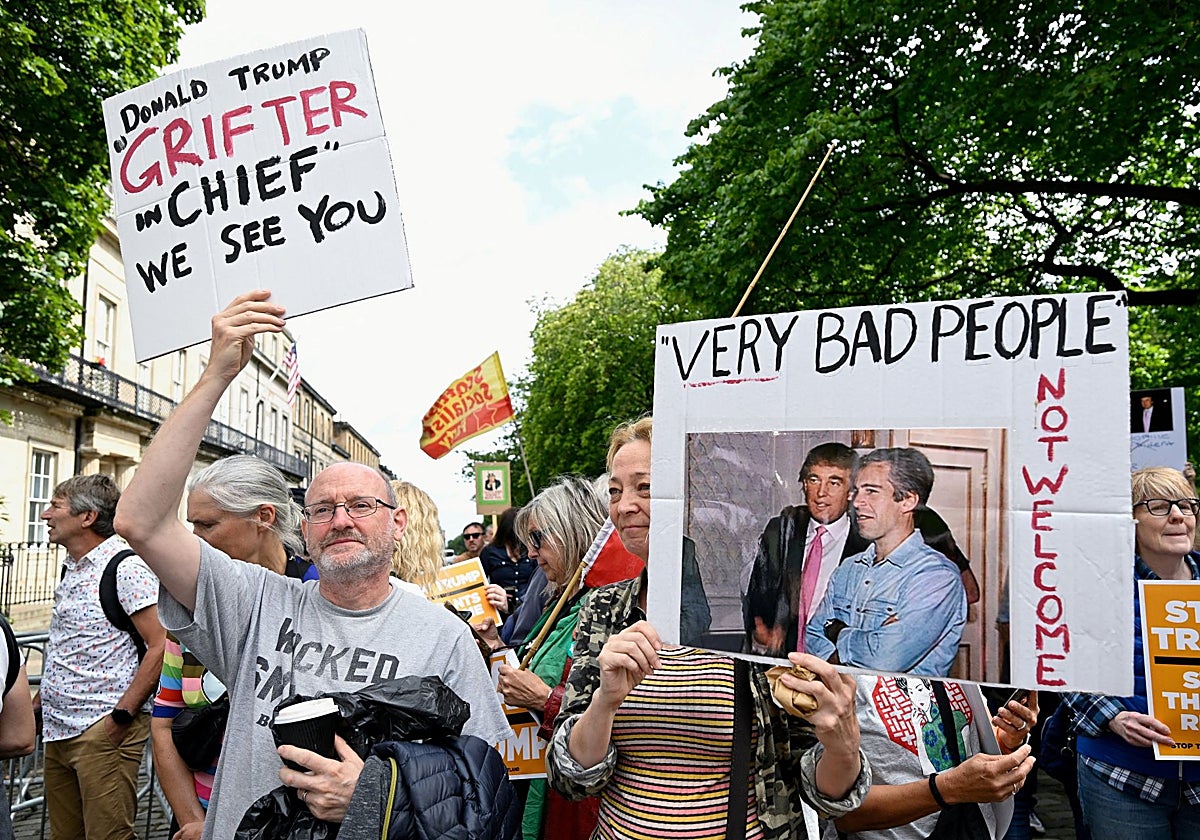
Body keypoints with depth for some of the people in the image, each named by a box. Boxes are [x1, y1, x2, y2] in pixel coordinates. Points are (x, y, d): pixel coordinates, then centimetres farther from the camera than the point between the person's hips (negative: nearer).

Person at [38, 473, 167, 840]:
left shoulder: (127, 567, -14)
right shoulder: (71, 568, 14)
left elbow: (161, 647, -20)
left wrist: (121, 717, -19)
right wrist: (39, 700, 17)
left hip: (102, 731, -9)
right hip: (57, 730, 9)